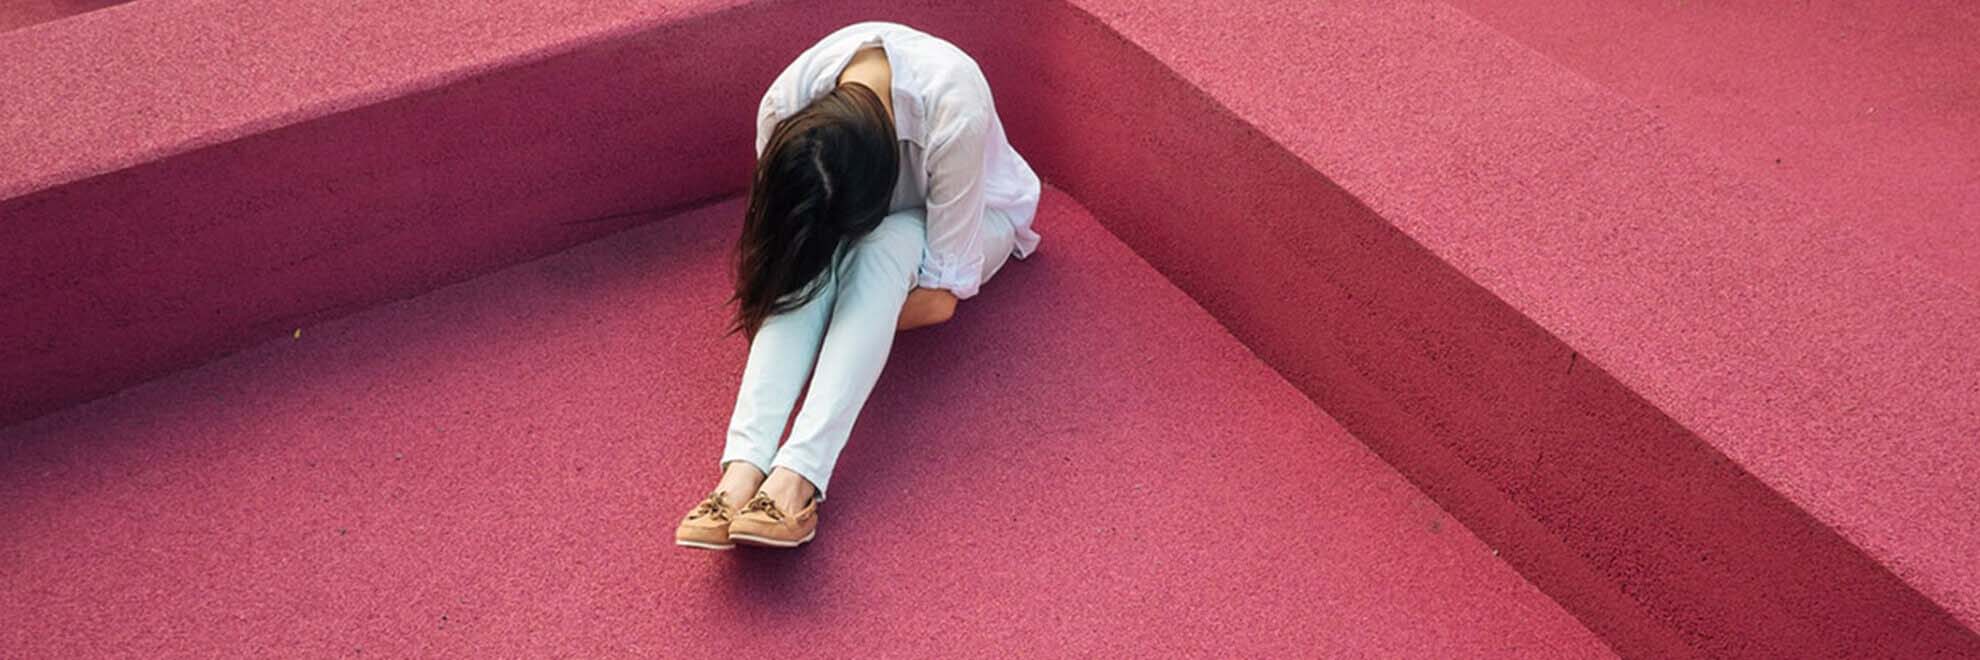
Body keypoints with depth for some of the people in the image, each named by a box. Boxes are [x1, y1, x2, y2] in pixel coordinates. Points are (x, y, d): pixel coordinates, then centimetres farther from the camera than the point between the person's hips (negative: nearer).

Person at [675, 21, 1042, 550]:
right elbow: (781, 236, -12)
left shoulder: (955, 109, -40)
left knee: (885, 243, -37)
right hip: (850, 218, 3)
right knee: (812, 258, -33)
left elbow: (941, 296, -33)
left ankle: (798, 475, -47)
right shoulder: (784, 107, -28)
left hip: (971, 215, -3)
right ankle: (743, 469, -43)